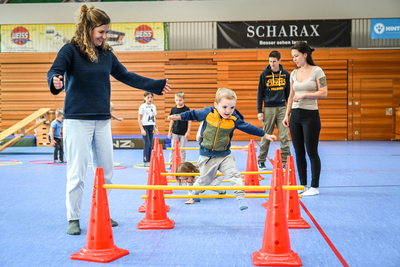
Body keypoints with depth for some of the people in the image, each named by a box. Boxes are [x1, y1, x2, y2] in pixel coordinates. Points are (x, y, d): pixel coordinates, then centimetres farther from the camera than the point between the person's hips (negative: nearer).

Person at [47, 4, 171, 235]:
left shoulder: (106, 53, 8)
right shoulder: (71, 50, -7)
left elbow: (126, 76, 15)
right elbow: (55, 71, -19)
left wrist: (157, 85, 17)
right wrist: (56, 81, -44)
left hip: (103, 120, 6)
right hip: (77, 120, -6)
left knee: (106, 171, 11)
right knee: (77, 173, -2)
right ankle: (73, 219, 12)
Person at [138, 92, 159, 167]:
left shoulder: (153, 106, 11)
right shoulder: (142, 106, -6)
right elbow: (139, 119, -8)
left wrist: (156, 128, 13)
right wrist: (142, 129, -14)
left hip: (151, 127, 5)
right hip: (145, 127, -5)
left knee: (150, 145, 5)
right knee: (147, 144, -10)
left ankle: (149, 161, 11)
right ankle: (145, 162, -5)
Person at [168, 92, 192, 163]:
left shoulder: (186, 109, -5)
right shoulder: (173, 109, 4)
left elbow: (189, 121, -4)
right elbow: (172, 121, 11)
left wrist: (188, 132, -8)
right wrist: (169, 131, 9)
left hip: (183, 133, -3)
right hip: (175, 133, 3)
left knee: (183, 149, 5)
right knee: (173, 148, 5)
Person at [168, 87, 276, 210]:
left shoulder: (234, 120, -11)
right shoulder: (208, 113, -13)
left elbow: (248, 128, 1)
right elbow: (194, 114, 5)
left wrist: (265, 135, 4)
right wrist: (179, 117, 1)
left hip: (225, 155, 1)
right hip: (207, 156, -1)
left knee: (234, 175, -12)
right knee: (204, 179, 13)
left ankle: (240, 198, -4)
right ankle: (193, 194, 40)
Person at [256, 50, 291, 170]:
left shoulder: (286, 74, 6)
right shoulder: (264, 74, 0)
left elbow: (288, 92, 13)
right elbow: (260, 93, 3)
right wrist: (259, 111, -2)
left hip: (282, 108, 2)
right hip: (268, 109, -1)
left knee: (284, 137, -4)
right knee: (266, 137, 4)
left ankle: (285, 162, 3)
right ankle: (261, 161, 17)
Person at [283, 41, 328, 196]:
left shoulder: (317, 71, -5)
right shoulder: (294, 73, 11)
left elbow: (324, 93, -12)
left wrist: (304, 95, -16)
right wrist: (287, 115, 11)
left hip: (310, 115, -6)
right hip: (295, 115, 6)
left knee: (312, 152, -2)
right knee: (299, 152, 8)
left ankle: (315, 187, 8)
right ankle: (303, 185, 17)